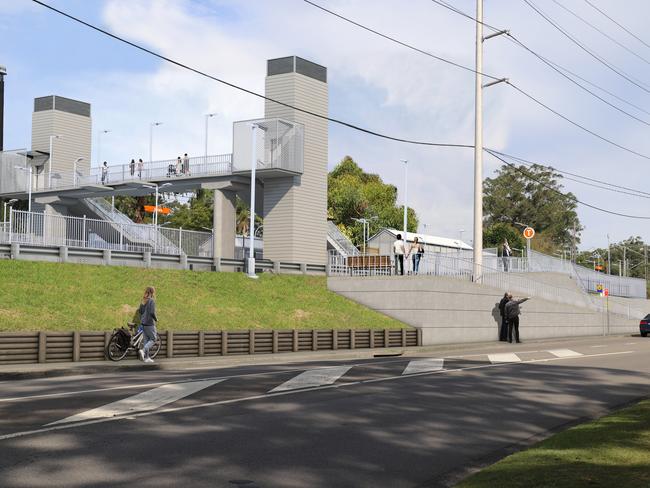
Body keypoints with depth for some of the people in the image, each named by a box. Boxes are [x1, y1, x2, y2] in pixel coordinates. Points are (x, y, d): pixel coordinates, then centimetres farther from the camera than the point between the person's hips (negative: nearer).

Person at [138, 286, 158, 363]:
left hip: (143, 323, 7)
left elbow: (140, 311, 13)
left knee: (146, 339, 11)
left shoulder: (143, 301, 9)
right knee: (153, 339, 3)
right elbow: (152, 313, -20)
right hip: (150, 323, -7)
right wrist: (156, 319, -4)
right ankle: (143, 350, -18)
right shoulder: (151, 301, -14)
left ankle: (146, 357, 12)